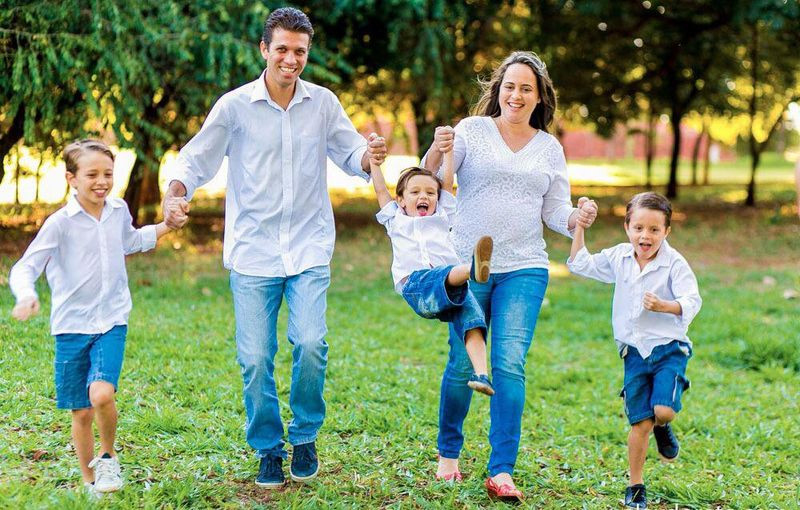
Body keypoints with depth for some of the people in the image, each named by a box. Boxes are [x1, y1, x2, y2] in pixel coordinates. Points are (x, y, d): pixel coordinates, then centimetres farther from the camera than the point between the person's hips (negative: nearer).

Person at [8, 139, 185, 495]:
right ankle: (90, 481, 26)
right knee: (81, 412, 4)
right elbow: (25, 267, -15)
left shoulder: (118, 211, 5)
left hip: (111, 322, 2)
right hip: (72, 326, -2)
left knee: (101, 394, -22)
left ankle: (108, 456, 6)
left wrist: (167, 227, 22)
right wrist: (26, 295, -35)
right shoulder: (60, 223, -10)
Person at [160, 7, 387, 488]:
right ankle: (268, 450, 20)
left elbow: (349, 153, 11)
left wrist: (369, 156, -13)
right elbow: (197, 159, 2)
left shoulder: (323, 102, 4)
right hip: (253, 251, -1)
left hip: (310, 250, 1)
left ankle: (305, 437, 10)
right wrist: (177, 192, -18)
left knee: (311, 344, -15)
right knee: (255, 358, -1)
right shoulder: (235, 105, -2)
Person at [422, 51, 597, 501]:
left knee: (509, 364, -10)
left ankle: (502, 471, -8)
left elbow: (555, 212, 13)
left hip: (524, 269, 1)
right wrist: (438, 150, -25)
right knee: (462, 364, 4)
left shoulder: (550, 148, 12)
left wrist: (578, 218, -9)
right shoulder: (472, 130, 3)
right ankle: (448, 452, 26)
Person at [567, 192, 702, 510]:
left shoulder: (674, 263, -11)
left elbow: (692, 301, -20)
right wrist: (580, 226, 7)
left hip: (668, 347, -3)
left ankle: (662, 426, 18)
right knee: (640, 423, 3)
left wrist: (665, 306, -38)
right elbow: (580, 264, 14)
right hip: (634, 352, 3)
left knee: (664, 410, -21)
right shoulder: (619, 257, 3)